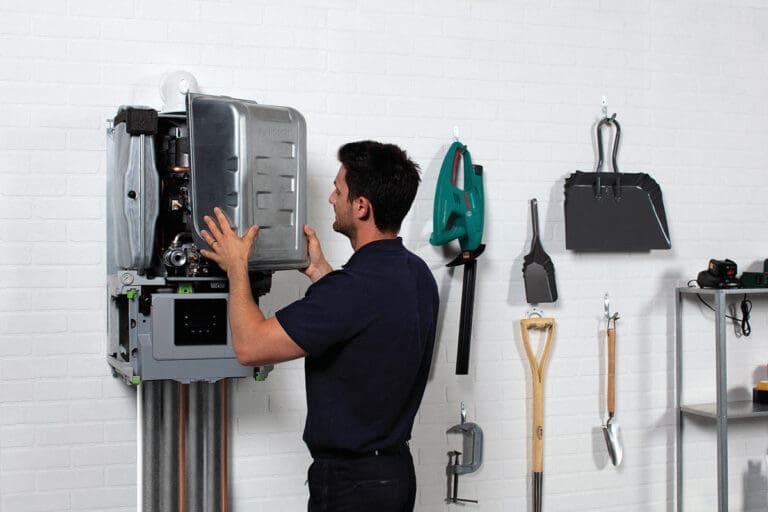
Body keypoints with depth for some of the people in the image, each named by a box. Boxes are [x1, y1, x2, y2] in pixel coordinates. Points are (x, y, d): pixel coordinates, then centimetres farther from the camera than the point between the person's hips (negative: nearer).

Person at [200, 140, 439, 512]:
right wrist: (320, 271, 19)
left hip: (352, 481, -9)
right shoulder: (416, 273, 2)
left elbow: (250, 346, -22)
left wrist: (236, 267, -8)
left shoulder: (353, 287, -27)